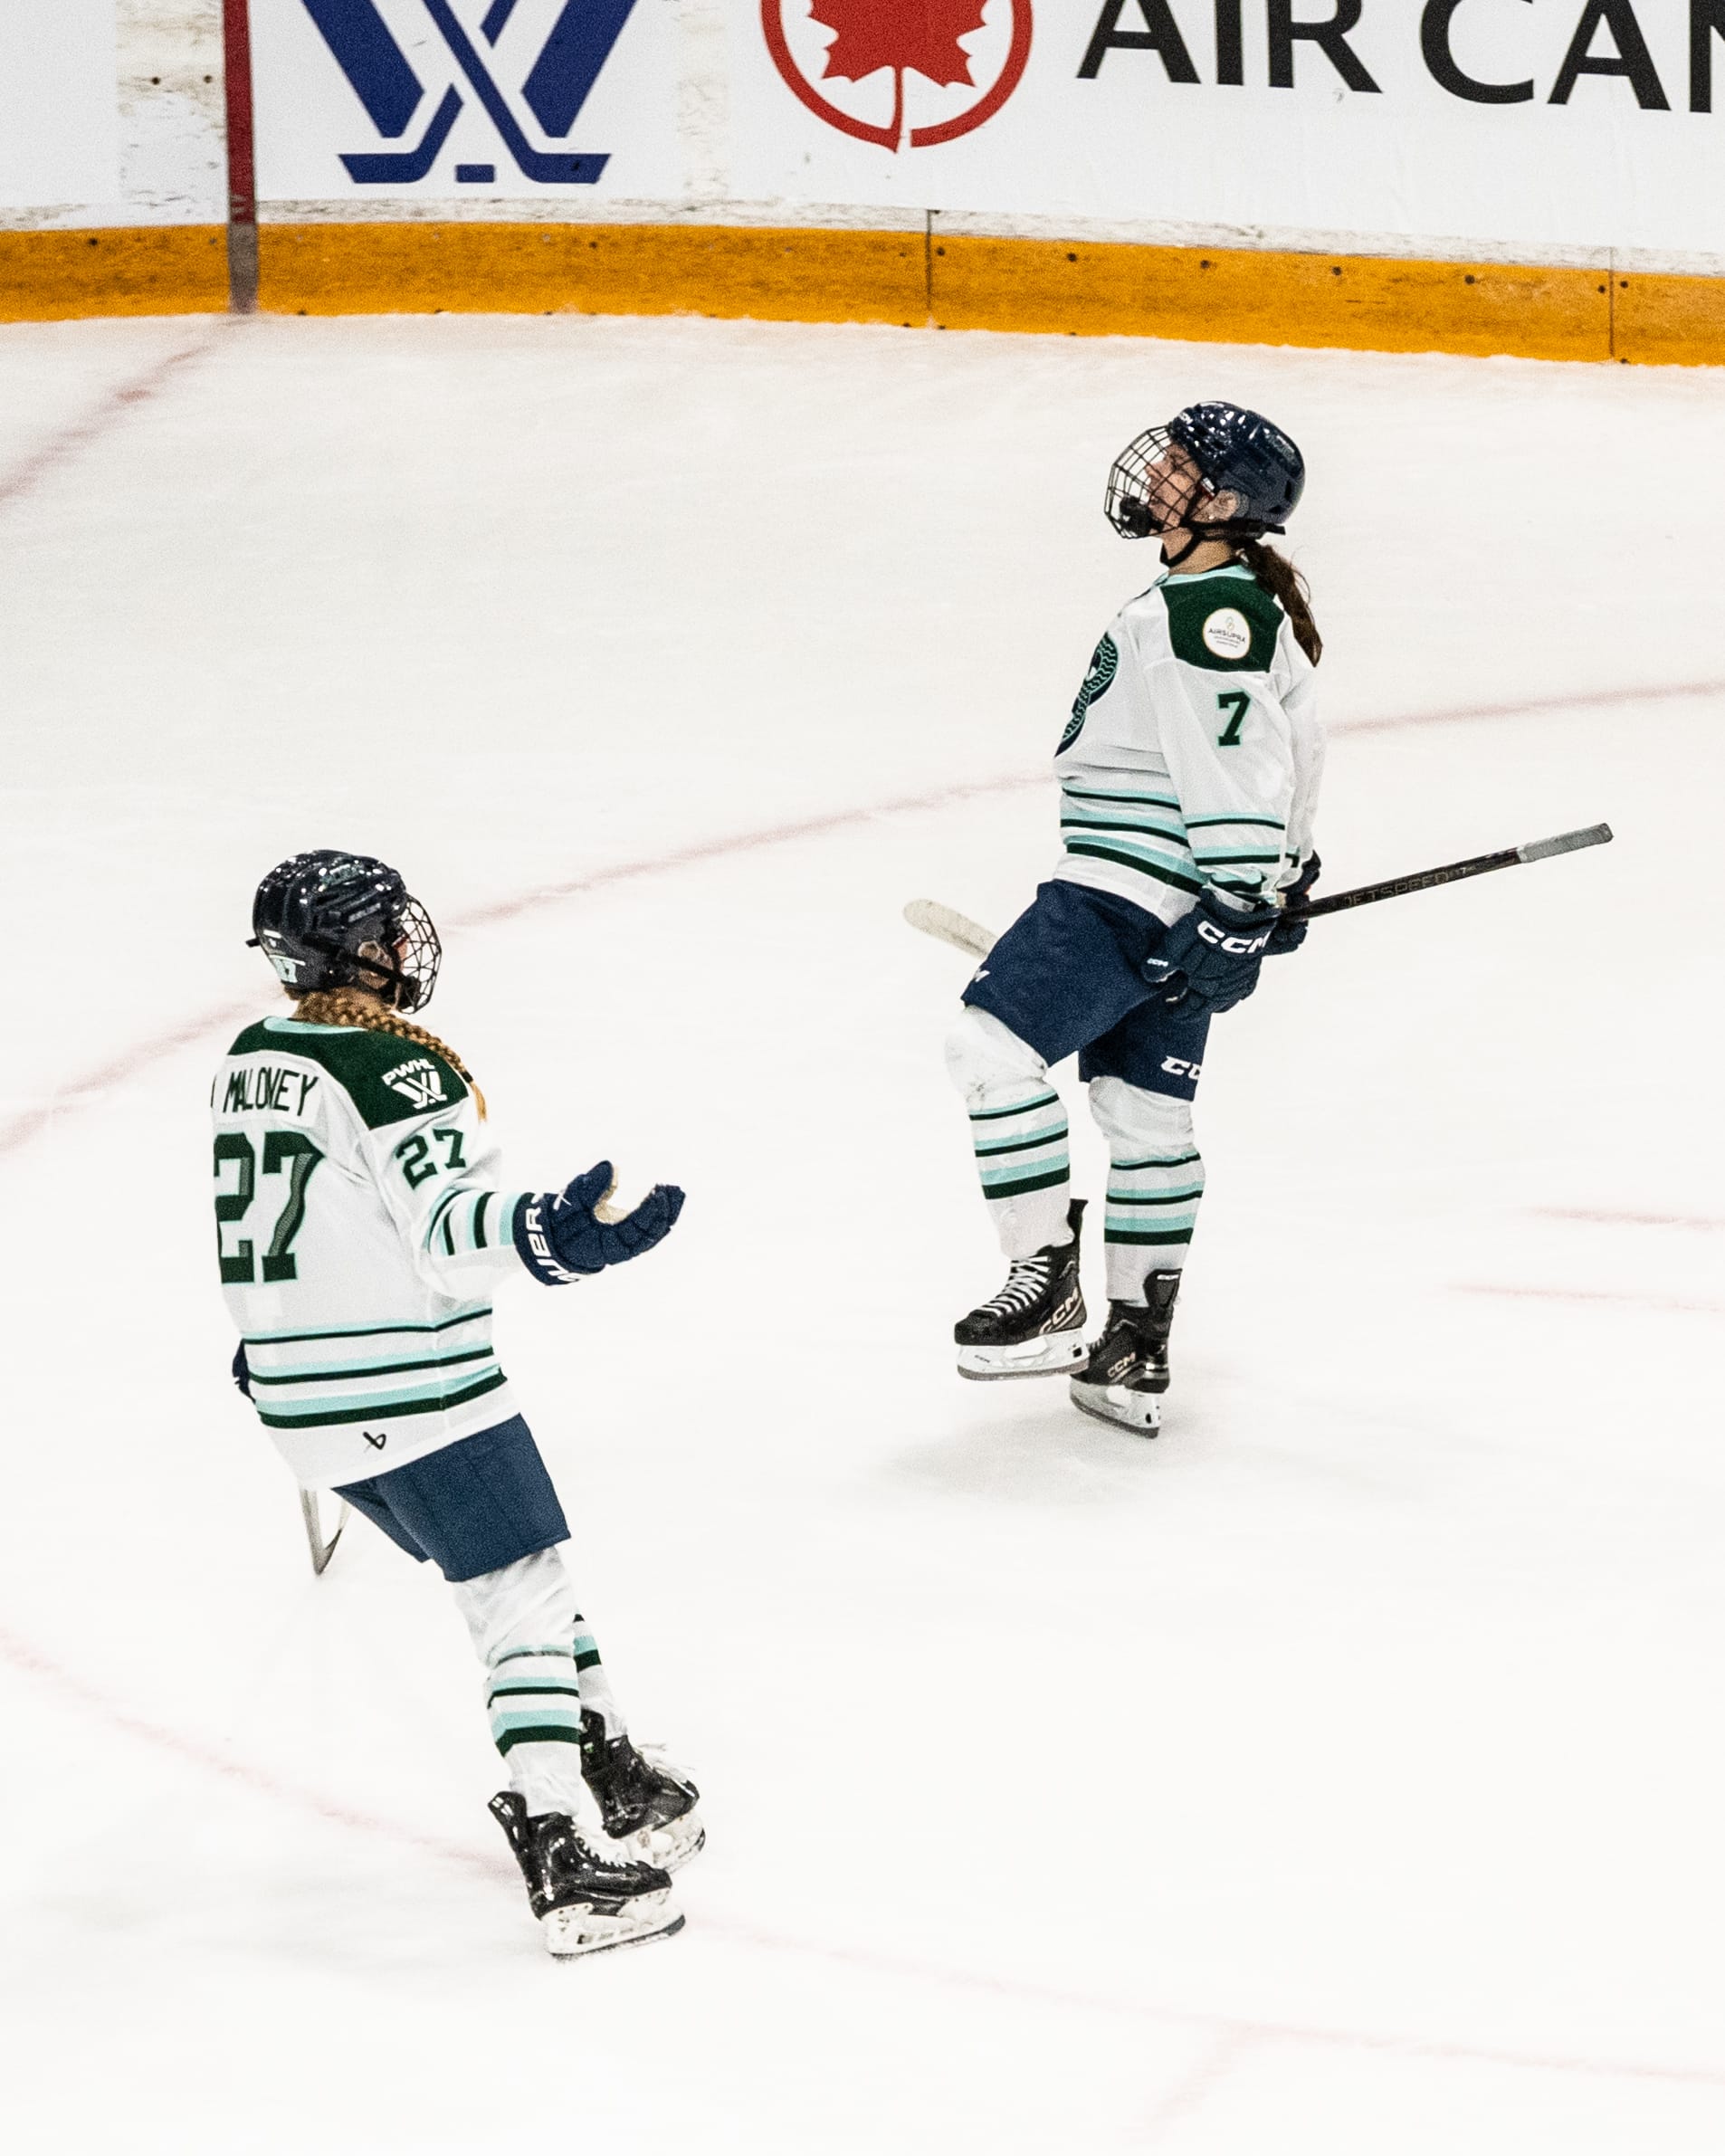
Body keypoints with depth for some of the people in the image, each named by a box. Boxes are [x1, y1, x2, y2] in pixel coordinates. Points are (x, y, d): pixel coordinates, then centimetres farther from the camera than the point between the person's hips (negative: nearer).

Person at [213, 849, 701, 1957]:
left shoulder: (250, 1061, 10)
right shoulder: (396, 1069, -17)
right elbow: (452, 1231, -27)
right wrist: (553, 1234, -44)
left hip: (306, 1394, 9)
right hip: (413, 1394, -9)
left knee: (508, 1569, 20)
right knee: (524, 1597, -8)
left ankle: (618, 1779, 27)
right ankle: (562, 1861, -16)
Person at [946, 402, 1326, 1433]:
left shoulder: (1210, 611, -18)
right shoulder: (1238, 600, 16)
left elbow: (1239, 767, -24)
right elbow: (1292, 748, 26)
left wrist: (1238, 907, -26)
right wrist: (1285, 870, 33)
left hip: (1138, 895, -11)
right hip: (1177, 900, 11)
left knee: (996, 1043, -16)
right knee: (1146, 1110, 13)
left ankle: (1047, 1281, -14)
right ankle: (1139, 1349, 16)